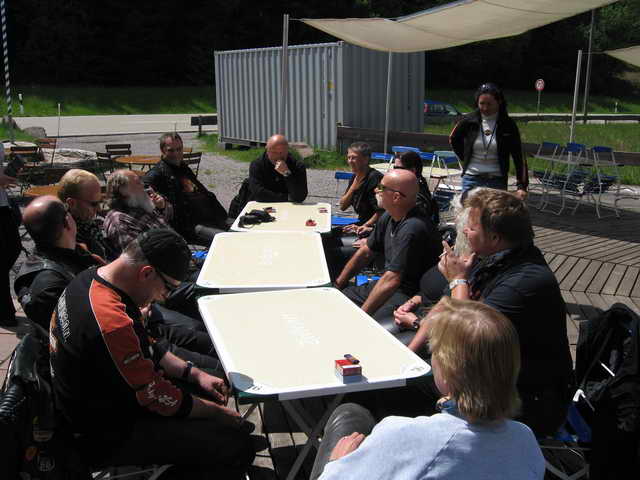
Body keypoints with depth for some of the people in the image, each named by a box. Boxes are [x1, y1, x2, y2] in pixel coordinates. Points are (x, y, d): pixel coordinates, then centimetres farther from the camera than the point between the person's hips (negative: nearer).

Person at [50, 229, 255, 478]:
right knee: (237, 446, -15)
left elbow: (144, 346, 10)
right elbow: (160, 399, -23)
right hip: (110, 436, -10)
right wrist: (220, 413, -8)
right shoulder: (113, 324, -35)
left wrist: (194, 373, 4)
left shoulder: (89, 279, -4)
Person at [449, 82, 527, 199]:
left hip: (497, 181, -1)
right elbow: (453, 139, 18)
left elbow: (519, 158, -6)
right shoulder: (469, 121, -2)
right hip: (472, 179, 1)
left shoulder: (508, 124, -5)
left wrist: (522, 186, -12)